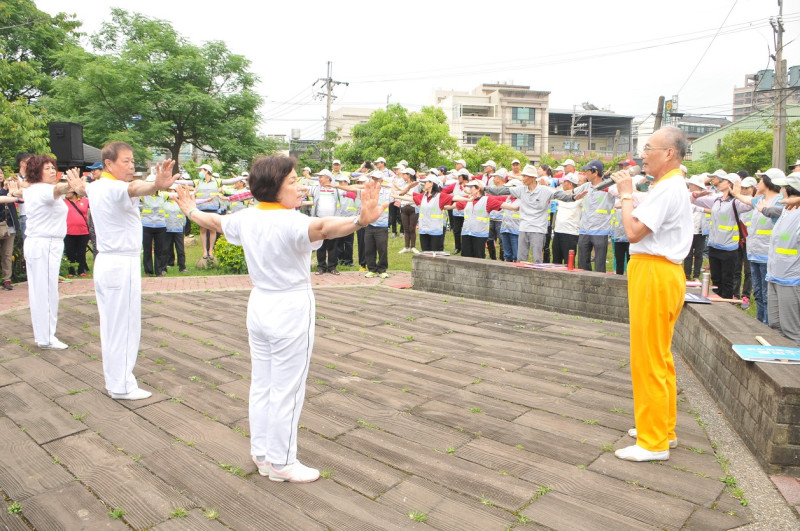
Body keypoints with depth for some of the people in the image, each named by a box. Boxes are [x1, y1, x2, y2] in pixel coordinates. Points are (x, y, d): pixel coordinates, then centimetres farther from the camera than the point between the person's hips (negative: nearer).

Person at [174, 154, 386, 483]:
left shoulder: (247, 218, 2)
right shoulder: (290, 222, -22)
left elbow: (214, 222, 20)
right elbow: (321, 228, -43)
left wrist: (191, 211, 41)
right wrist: (360, 221, -59)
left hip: (259, 306, 8)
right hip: (291, 311, -8)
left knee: (261, 386, 18)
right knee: (286, 391, 4)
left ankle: (262, 455, 33)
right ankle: (281, 463, 18)